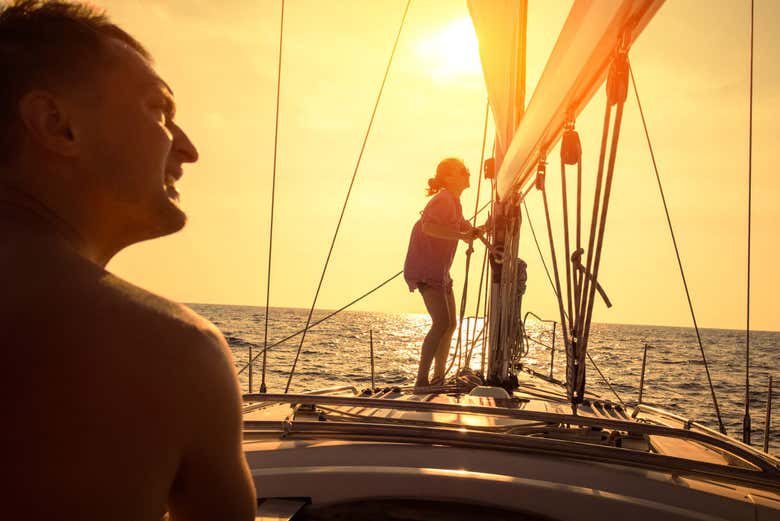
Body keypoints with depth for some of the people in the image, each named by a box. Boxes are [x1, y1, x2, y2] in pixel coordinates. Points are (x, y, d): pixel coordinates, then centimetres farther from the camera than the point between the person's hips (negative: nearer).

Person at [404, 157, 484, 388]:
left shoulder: (454, 201, 17)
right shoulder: (443, 200, -14)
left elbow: (469, 231, 28)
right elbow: (428, 226, -34)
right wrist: (460, 235, -31)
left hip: (439, 272, 11)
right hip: (424, 271, -11)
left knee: (450, 324, 14)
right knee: (442, 322, -20)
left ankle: (439, 377, 26)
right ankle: (421, 380, -18)